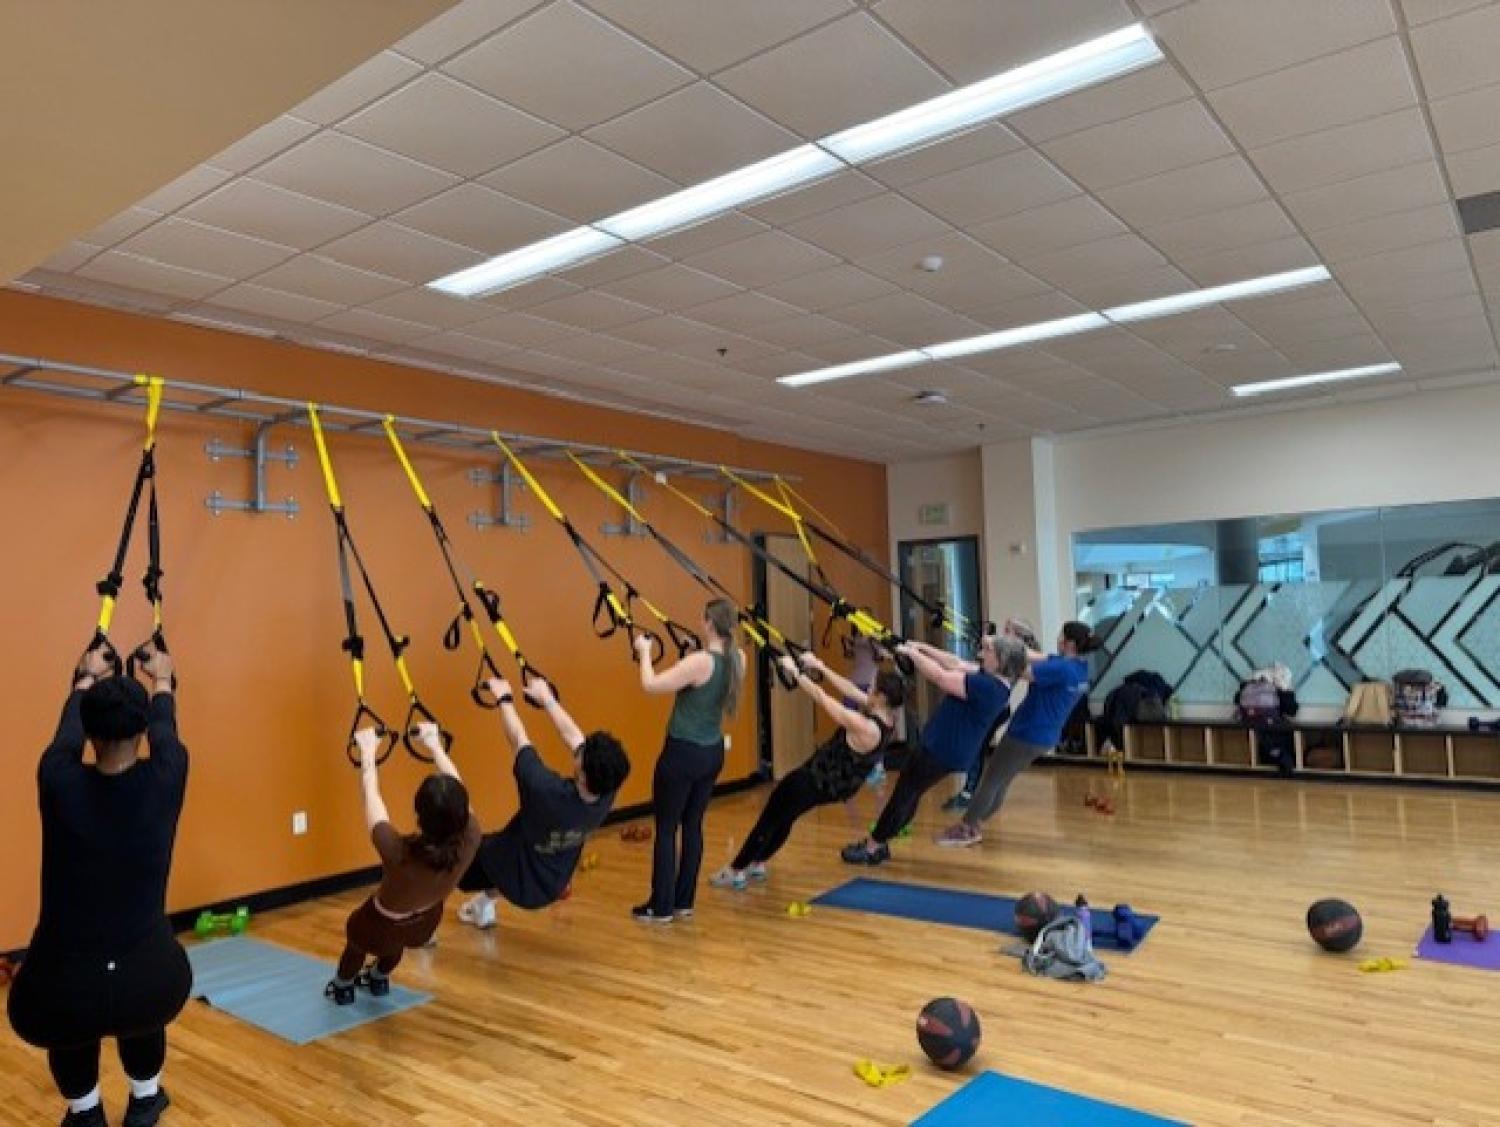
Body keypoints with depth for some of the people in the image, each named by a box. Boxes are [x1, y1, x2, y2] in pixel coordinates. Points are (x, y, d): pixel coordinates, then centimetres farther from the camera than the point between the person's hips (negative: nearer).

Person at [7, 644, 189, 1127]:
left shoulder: (60, 783, -5)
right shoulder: (164, 779, -5)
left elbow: (69, 725, 18)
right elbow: (165, 725, 18)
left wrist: (87, 678, 38)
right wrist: (162, 679, 38)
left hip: (60, 996, 0)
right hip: (155, 984, 0)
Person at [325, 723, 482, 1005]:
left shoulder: (399, 852, -43)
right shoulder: (469, 840, -36)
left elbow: (372, 795, -27)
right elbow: (454, 787, -18)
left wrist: (368, 750, -12)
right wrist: (434, 744, -5)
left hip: (383, 928, -3)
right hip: (425, 924, 3)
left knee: (356, 931, 34)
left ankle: (342, 988, 59)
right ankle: (379, 980, 63)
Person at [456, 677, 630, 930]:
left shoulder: (549, 792, -39)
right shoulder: (608, 794, -23)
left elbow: (520, 741, -25)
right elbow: (573, 736, -10)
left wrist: (505, 698, -9)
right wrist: (546, 697, 1)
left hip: (516, 881, -5)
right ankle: (485, 904, 43)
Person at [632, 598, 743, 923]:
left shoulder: (700, 661, -24)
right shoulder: (737, 660, -2)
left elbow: (650, 684, -22)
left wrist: (645, 651, -8)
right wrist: (697, 651, 19)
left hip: (683, 754, -7)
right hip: (712, 753, 7)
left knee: (666, 829, 5)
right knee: (692, 825, 16)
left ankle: (662, 907, 12)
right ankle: (684, 902, 23)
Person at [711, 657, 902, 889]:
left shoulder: (865, 727, -34)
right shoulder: (886, 716, -9)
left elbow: (822, 698, -28)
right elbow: (850, 691, -1)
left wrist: (795, 671, -19)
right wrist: (820, 666, 2)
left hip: (820, 781, -9)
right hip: (841, 783, 9)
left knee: (771, 817, 8)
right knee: (784, 814, 24)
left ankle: (736, 871, 18)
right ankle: (757, 864, 34)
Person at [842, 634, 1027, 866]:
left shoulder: (987, 686, -28)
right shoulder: (995, 680, 2)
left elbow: (940, 677, -27)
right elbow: (956, 664, 8)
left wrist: (912, 653, -15)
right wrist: (923, 647, 2)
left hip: (942, 750, -10)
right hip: (948, 748, 10)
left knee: (903, 796, 4)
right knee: (909, 795, 19)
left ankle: (871, 849, 17)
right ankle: (879, 844, 30)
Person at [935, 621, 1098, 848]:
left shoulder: (1062, 669, -26)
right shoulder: (1078, 668, 2)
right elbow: (1035, 657, 4)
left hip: (1026, 735, -9)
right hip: (1043, 737, 9)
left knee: (990, 780, 5)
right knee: (1001, 782, 18)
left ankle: (965, 829, 17)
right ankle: (974, 826, 27)